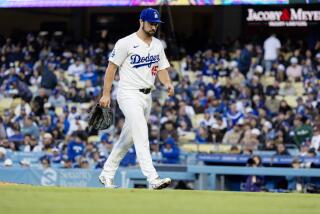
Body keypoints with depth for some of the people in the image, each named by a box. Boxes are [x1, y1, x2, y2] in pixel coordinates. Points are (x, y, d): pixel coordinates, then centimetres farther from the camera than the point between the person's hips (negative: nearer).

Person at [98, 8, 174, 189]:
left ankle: (107, 174, 25)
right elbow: (112, 67, -7)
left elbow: (162, 69, 15)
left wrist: (168, 84, -7)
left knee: (128, 139, 13)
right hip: (130, 94, -7)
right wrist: (106, 94, -10)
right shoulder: (126, 43, -9)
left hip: (147, 96, 7)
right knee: (142, 137, -17)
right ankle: (153, 179, -26)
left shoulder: (158, 45, 12)